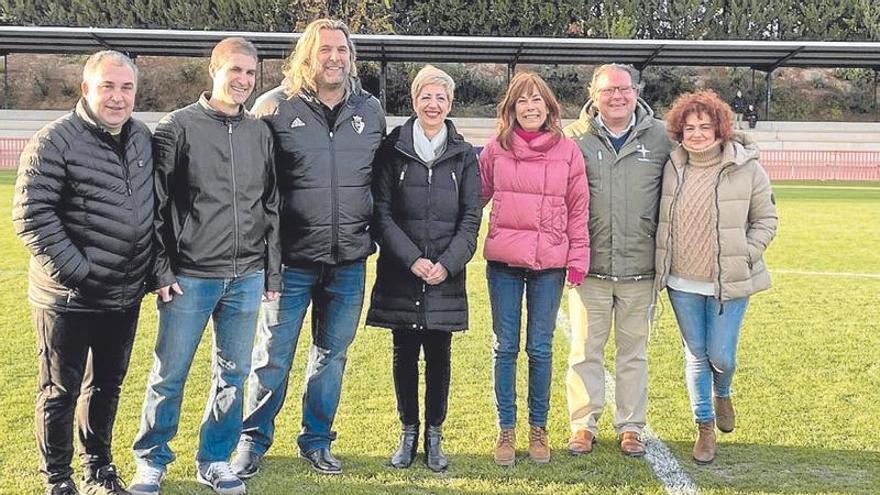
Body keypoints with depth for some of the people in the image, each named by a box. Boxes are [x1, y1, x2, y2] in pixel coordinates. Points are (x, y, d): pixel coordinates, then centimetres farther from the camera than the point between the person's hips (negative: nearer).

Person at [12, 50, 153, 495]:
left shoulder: (143, 138, 6)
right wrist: (77, 271, -19)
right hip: (68, 299, -5)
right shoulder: (55, 142, -14)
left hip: (126, 296, 6)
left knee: (107, 385, 18)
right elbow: (31, 216, -18)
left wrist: (156, 267, 11)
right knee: (61, 390, 7)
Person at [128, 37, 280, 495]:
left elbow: (272, 207, 12)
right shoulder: (178, 128, -3)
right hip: (189, 278, -4)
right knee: (169, 375, 5)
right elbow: (155, 205, -4)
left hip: (247, 279, 4)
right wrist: (161, 270, -8)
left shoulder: (261, 133, 9)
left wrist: (272, 272, 10)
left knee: (233, 375, 10)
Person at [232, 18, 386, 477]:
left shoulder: (370, 110, 6)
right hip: (292, 260, -3)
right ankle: (253, 440, 22)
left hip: (349, 263, 3)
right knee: (273, 356, 4)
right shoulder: (276, 107, -5)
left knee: (331, 355, 13)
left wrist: (375, 232, 14)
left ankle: (317, 441, 28)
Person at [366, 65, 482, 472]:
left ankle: (434, 435, 19)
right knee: (404, 354, 8)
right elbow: (381, 213, -3)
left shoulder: (464, 156, 5)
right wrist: (412, 259, -13)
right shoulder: (393, 150, 1)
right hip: (400, 275, 0)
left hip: (446, 276, 1)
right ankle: (408, 434, 22)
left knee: (439, 356, 5)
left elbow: (471, 218, 2)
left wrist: (447, 263, -11)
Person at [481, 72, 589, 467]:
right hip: (503, 260, 1)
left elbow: (578, 208, 4)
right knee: (505, 347, 7)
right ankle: (506, 430, 18)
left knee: (540, 349, 7)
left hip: (549, 264, 0)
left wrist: (578, 257, 0)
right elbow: (477, 195, 9)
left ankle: (538, 429, 22)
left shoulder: (567, 151, 2)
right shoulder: (496, 149, 3)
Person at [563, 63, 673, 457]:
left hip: (640, 267, 1)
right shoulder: (574, 138, -1)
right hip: (589, 266, -1)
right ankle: (583, 425, 20)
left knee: (634, 350, 11)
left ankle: (631, 427, 23)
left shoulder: (659, 138, 2)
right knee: (586, 349, 7)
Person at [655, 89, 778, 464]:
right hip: (682, 283, 2)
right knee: (696, 355, 9)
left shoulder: (746, 169, -8)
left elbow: (766, 220, 1)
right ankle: (705, 427, 26)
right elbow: (659, 218, 11)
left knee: (721, 356, 1)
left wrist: (745, 257, -10)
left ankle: (722, 394, 37)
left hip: (729, 284, -2)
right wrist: (662, 264, 3)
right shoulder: (671, 167, -1)